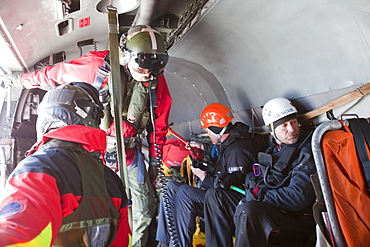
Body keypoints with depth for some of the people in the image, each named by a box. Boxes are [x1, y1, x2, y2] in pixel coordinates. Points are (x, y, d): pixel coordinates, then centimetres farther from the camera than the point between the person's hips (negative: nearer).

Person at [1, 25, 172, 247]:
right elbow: (54, 74, -1)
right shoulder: (95, 66, -18)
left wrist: (155, 160, 7)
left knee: (145, 210, 8)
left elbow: (160, 124, 3)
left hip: (130, 152, 3)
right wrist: (20, 79, 15)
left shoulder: (157, 81, -9)